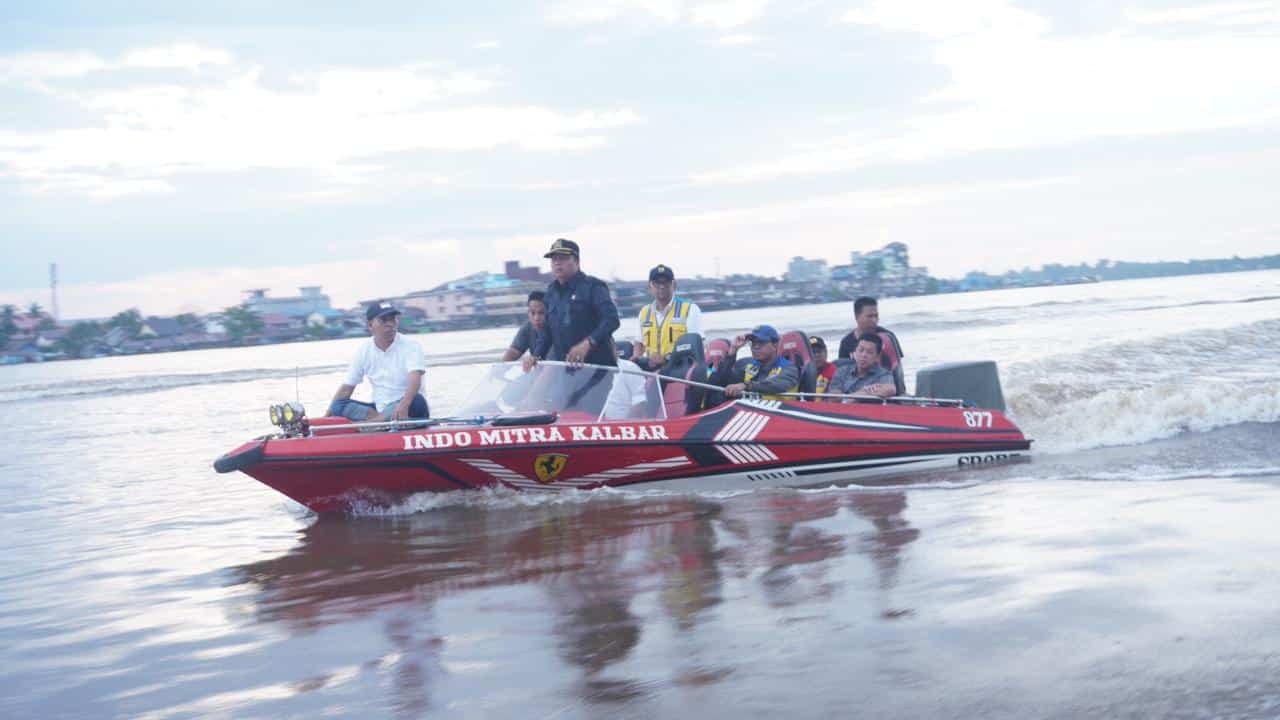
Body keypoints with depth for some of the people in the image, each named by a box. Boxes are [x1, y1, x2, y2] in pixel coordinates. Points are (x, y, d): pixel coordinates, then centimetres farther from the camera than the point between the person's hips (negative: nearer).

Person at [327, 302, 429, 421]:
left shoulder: (410, 346, -10)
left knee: (416, 400, -38)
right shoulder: (363, 350, 4)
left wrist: (403, 406, -48)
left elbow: (415, 379, -28)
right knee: (338, 405, -13)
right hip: (379, 409, 5)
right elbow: (347, 388, 8)